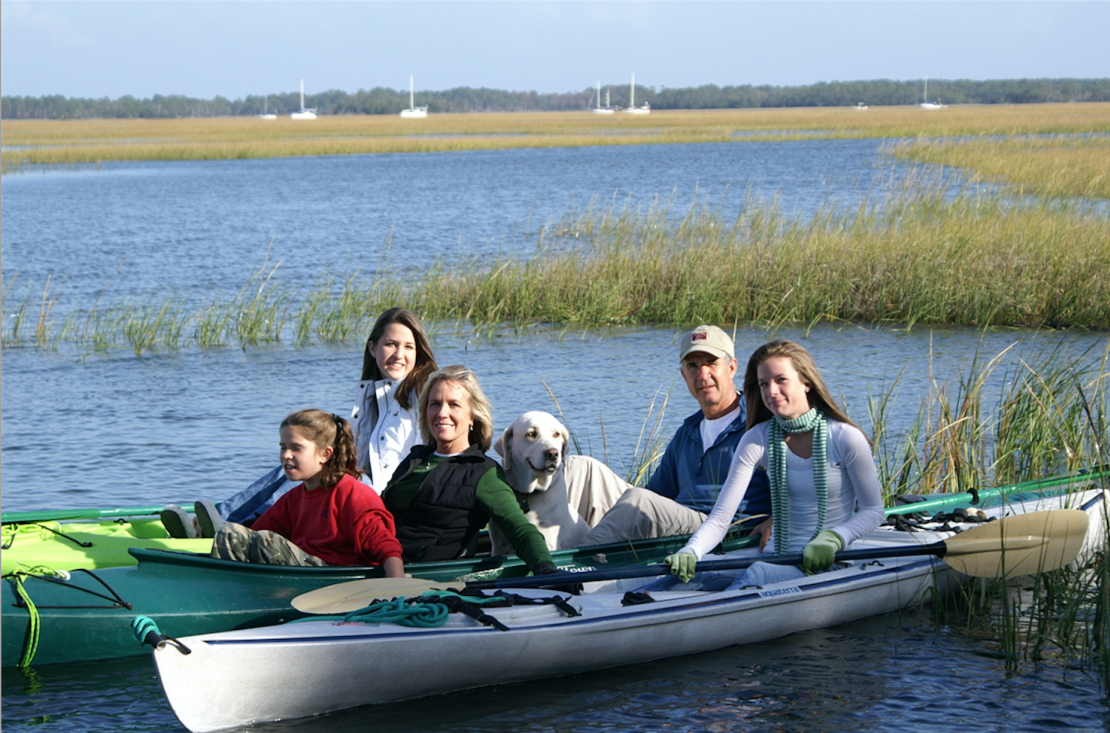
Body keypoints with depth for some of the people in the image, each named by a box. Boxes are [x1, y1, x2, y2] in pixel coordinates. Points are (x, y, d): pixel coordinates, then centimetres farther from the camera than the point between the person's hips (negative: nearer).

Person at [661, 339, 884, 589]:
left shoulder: (845, 439, -7)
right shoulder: (757, 440, 2)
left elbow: (873, 510, 1)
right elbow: (720, 518, -4)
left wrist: (832, 538, -19)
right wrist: (690, 552, -26)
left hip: (829, 566, -4)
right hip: (776, 562, 4)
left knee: (758, 573, -36)